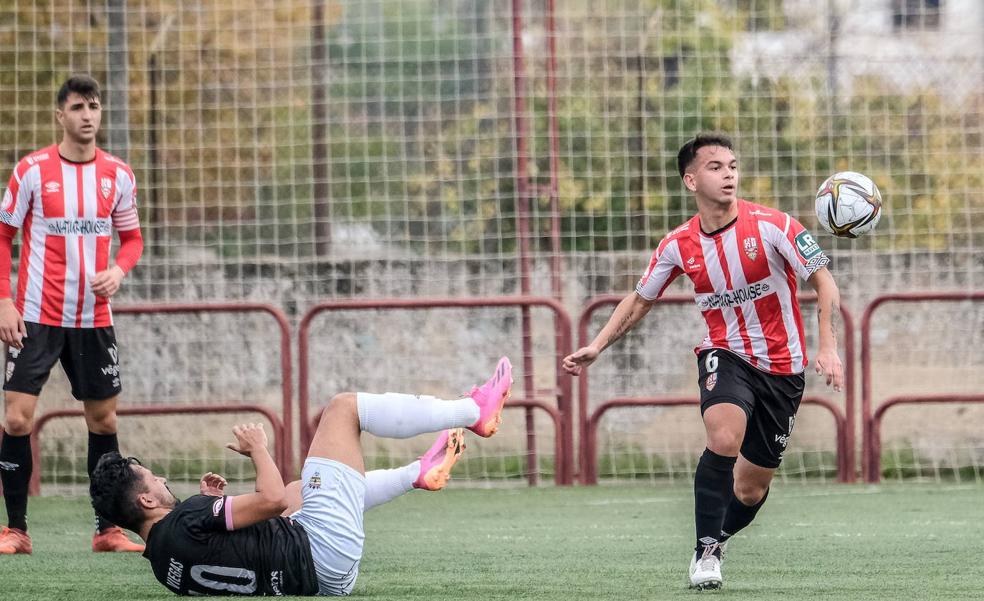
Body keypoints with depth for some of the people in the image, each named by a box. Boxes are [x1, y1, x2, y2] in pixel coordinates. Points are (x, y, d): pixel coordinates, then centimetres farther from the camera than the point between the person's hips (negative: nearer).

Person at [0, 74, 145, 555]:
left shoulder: (117, 174, 4)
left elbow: (132, 237, 14)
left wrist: (118, 271, -8)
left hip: (94, 318, 4)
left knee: (103, 418, 8)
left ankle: (107, 529, 18)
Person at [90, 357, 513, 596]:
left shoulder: (162, 556, 5)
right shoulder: (186, 522, -23)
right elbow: (272, 500, -21)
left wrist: (217, 504, 16)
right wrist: (258, 449, -6)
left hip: (315, 570, 9)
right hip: (326, 558, -9)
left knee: (299, 491, 39)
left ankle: (418, 475, 44)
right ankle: (475, 411, 14)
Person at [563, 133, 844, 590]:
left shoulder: (772, 226, -13)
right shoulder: (679, 246, -4)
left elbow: (823, 283, -9)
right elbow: (640, 299, 11)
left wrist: (828, 347, -20)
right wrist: (596, 347, 3)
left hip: (782, 367, 0)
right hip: (725, 355, 0)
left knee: (752, 490, 4)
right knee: (724, 440, -31)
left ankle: (718, 538, 36)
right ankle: (705, 551, -18)